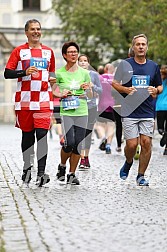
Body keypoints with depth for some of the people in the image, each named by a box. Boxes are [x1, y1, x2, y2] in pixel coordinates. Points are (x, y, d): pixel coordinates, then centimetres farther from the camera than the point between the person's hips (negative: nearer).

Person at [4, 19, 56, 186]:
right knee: (27, 135, 8)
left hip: (43, 100, 1)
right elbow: (7, 73, -3)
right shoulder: (19, 51, 4)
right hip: (24, 100, -1)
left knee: (42, 134, -10)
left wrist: (53, 79, 3)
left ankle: (41, 173, -14)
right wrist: (25, 72, -17)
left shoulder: (48, 52, 13)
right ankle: (27, 168, 24)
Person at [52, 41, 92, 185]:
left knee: (78, 145, -1)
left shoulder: (84, 73, 9)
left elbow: (90, 96, 14)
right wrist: (61, 95, -11)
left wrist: (88, 89, -7)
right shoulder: (59, 73, 2)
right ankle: (62, 166, 14)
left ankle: (72, 174, 11)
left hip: (82, 112, 3)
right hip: (66, 112, -3)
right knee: (69, 143, -14)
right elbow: (53, 91, 9)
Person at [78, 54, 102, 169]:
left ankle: (86, 157, 20)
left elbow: (100, 90, 5)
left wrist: (93, 86, -13)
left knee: (88, 132, 8)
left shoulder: (94, 75, 4)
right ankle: (82, 159, -9)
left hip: (91, 106, 1)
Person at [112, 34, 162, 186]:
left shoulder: (153, 66, 9)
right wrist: (125, 90, -12)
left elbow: (160, 87, 18)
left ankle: (141, 175, 8)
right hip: (130, 111, -2)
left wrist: (156, 90, -5)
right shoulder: (125, 64, 2)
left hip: (148, 112, 2)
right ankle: (128, 163, 28)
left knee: (146, 143, -5)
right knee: (131, 144, -6)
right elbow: (114, 83, 7)